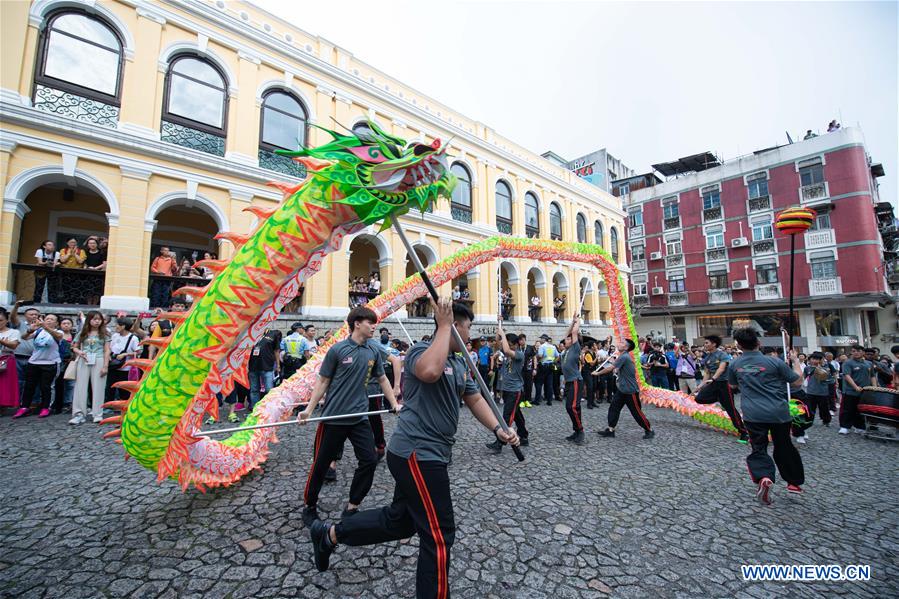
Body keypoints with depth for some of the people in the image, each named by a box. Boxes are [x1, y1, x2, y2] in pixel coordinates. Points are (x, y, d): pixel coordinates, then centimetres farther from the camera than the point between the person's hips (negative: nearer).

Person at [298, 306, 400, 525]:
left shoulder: (374, 350, 1)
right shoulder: (338, 349, -11)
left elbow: (382, 379, 11)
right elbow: (323, 382, -4)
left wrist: (394, 404, 8)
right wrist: (308, 410, -10)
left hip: (359, 418, 4)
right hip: (333, 417, -4)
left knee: (369, 460, 2)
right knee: (321, 464, 11)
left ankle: (352, 507, 22)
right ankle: (309, 507, 35)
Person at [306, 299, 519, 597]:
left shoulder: (459, 363, 13)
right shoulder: (422, 350, -17)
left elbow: (475, 399, 15)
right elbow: (430, 371, -41)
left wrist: (498, 429, 2)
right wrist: (444, 325, -31)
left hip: (424, 454, 10)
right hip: (417, 454, -10)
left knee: (399, 521, 23)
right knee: (439, 536, 2)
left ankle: (329, 534, 40)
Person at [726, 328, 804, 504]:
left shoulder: (734, 365, -1)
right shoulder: (774, 362, -8)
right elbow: (798, 383, 3)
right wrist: (795, 360, 14)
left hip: (753, 414, 0)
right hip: (779, 412, 1)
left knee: (758, 450, 8)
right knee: (784, 447, 20)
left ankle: (763, 477, -17)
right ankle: (795, 482, 34)